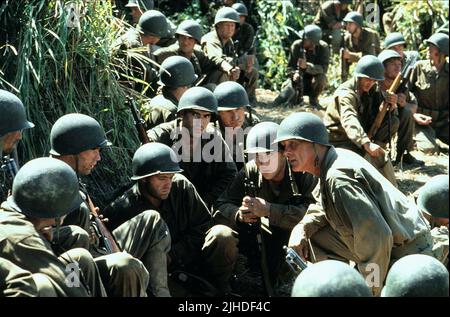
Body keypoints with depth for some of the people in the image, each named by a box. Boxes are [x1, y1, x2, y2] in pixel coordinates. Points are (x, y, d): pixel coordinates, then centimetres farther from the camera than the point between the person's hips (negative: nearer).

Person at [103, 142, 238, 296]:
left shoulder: (181, 185, -7)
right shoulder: (122, 209, -15)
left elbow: (203, 224, -2)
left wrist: (172, 255, -12)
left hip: (188, 258, 3)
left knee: (224, 235, -22)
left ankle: (221, 289, -1)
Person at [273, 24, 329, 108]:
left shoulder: (323, 47, -17)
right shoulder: (296, 45, -12)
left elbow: (323, 68, -27)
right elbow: (290, 66, -7)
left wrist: (307, 66, -43)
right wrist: (294, 74, -31)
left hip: (313, 77, -1)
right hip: (298, 80, 1)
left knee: (321, 78, -38)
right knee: (278, 102, -17)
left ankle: (313, 99, -7)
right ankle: (298, 97, 17)